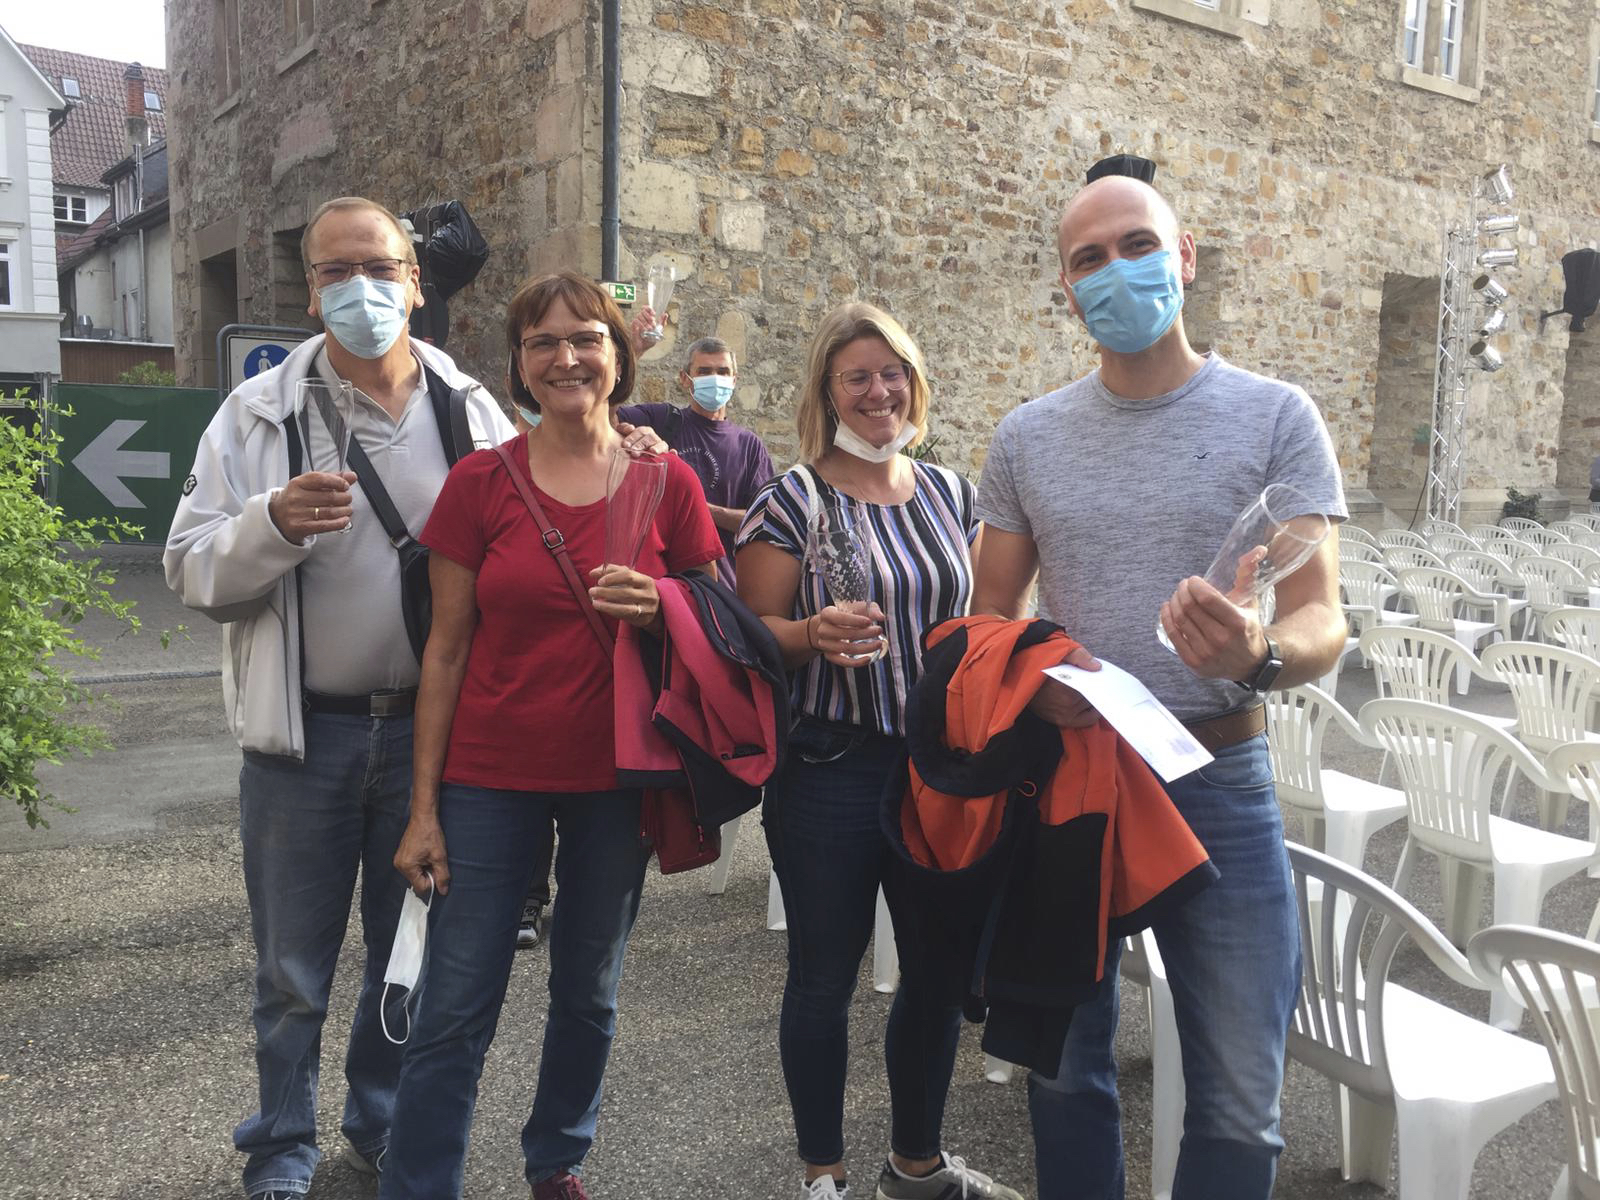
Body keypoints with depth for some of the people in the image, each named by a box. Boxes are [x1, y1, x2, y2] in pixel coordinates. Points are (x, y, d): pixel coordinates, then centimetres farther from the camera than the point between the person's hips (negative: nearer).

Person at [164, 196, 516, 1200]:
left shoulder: (472, 411, 2)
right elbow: (192, 571, -5)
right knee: (294, 968, 12)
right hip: (307, 735, -1)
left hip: (434, 729, 2)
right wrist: (272, 523, -24)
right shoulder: (260, 412, -2)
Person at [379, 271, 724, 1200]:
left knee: (589, 996, 17)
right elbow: (448, 647, -1)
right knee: (454, 1011, 2)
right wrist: (423, 808, -2)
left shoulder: (668, 483, -2)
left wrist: (660, 608, -17)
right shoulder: (480, 482, -4)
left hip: (617, 778, 1)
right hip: (492, 777, -1)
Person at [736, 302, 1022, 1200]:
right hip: (831, 770, -4)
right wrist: (814, 637, -26)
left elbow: (977, 620, 15)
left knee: (943, 968, 13)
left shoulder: (952, 495, 8)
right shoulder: (793, 501, -6)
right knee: (825, 975, 7)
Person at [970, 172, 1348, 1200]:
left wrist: (1258, 655, -34)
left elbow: (1324, 624, -10)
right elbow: (990, 618, 9)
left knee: (1240, 1106, 5)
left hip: (1219, 783, -2)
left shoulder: (1276, 418, -4)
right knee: (1064, 1070, 17)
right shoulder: (1028, 439, 4)